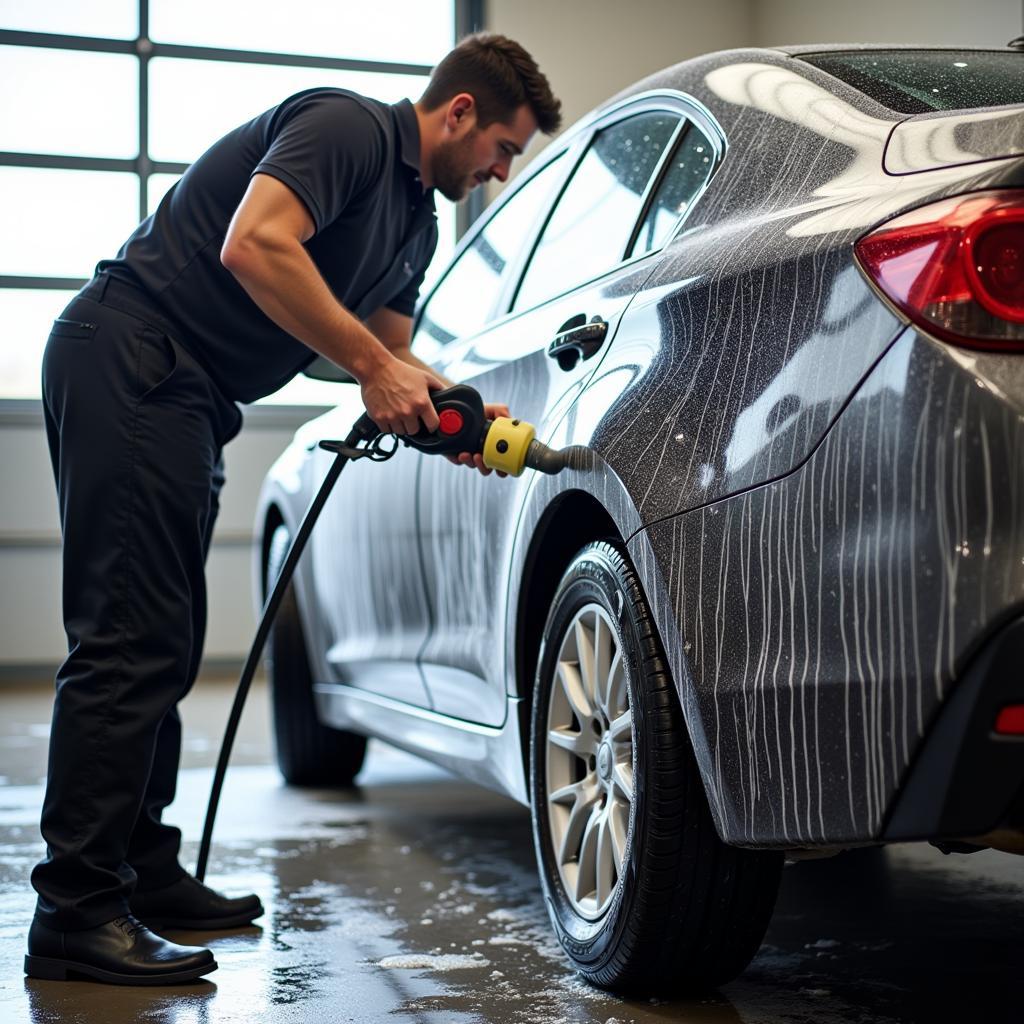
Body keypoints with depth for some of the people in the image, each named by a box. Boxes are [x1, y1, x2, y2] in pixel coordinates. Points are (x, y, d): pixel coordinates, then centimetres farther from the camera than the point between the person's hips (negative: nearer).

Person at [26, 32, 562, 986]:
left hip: (185, 397, 11)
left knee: (162, 643, 12)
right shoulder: (348, 128, -11)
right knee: (130, 637, -13)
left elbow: (390, 349, 20)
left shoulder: (416, 218, 19)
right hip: (128, 361, -11)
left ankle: (142, 871, 21)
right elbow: (253, 245, -25)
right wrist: (374, 367, -21)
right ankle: (76, 912, -10)